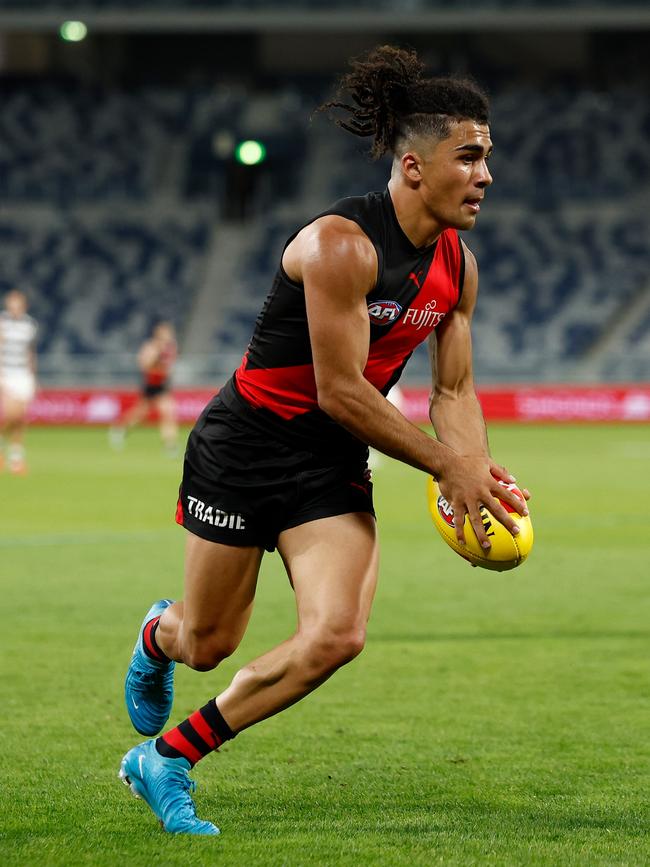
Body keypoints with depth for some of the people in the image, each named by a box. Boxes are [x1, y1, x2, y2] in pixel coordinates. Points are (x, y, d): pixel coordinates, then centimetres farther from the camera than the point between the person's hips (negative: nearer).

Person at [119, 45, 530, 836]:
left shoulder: (457, 266, 0)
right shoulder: (341, 244, -24)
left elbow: (454, 389, 8)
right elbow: (340, 391, -23)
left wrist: (482, 473, -11)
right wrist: (447, 466, -18)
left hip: (332, 469, 6)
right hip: (245, 448, -6)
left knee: (337, 636, -14)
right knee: (208, 644, 6)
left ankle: (165, 761, 1)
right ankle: (158, 635, 47)